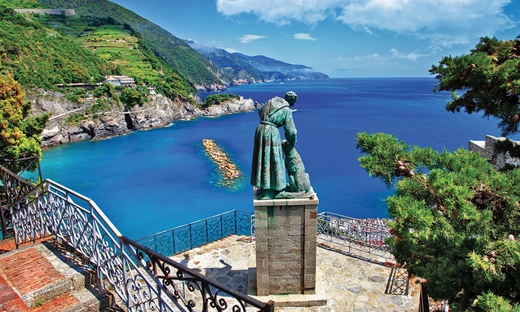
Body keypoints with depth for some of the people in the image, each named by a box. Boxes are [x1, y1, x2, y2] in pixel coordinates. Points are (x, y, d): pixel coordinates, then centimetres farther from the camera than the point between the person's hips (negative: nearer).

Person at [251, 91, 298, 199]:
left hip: (260, 129, 7)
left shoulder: (272, 101, 14)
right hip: (272, 132, -6)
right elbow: (290, 131, -2)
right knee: (273, 160, 2)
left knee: (262, 158, 14)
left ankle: (263, 186, 24)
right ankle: (269, 191, 7)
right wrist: (291, 143, 15)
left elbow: (260, 111, 31)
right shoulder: (287, 110, -3)